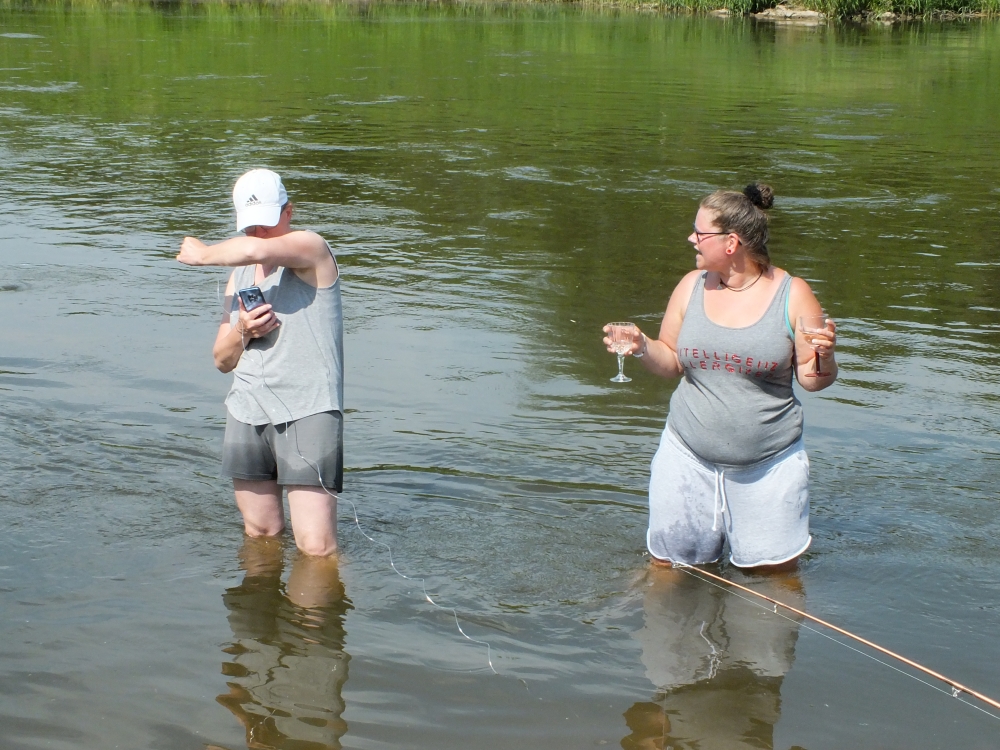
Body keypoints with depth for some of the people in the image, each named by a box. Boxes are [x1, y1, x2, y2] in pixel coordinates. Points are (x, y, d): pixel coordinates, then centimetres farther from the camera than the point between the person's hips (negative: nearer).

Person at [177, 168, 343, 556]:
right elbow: (222, 360, 21)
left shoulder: (312, 249, -3)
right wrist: (242, 331, -3)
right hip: (247, 412, 7)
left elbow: (255, 251, -27)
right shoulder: (238, 276, 19)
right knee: (260, 534, 10)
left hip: (307, 412, -7)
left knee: (316, 548, -11)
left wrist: (201, 253, -7)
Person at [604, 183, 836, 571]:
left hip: (769, 464, -2)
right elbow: (672, 362, 9)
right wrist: (642, 347, -11)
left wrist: (824, 356, -24)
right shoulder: (691, 287, 2)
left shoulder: (792, 295, -7)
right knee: (667, 566, 7)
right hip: (689, 458, 3)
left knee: (775, 570, 5)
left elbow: (812, 379, -3)